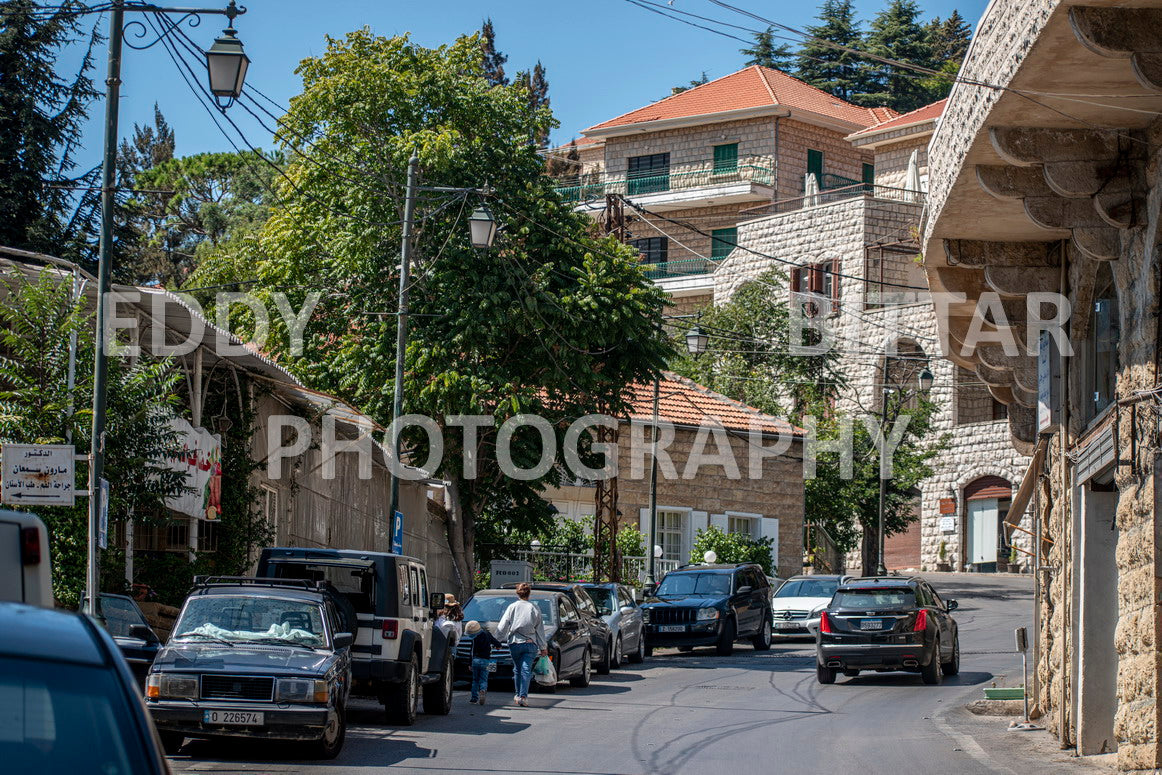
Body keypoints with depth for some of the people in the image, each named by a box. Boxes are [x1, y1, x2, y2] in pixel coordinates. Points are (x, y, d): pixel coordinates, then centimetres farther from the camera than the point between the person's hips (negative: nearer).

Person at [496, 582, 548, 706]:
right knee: (526, 669, -3)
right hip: (530, 644, 0)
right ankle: (523, 696, -14)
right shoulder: (535, 609, 2)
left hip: (515, 643, 0)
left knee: (517, 669, 14)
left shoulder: (513, 607, -1)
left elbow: (502, 626, -2)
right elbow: (540, 630, 7)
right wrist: (543, 647, 13)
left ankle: (518, 695, 21)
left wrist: (501, 638, 13)